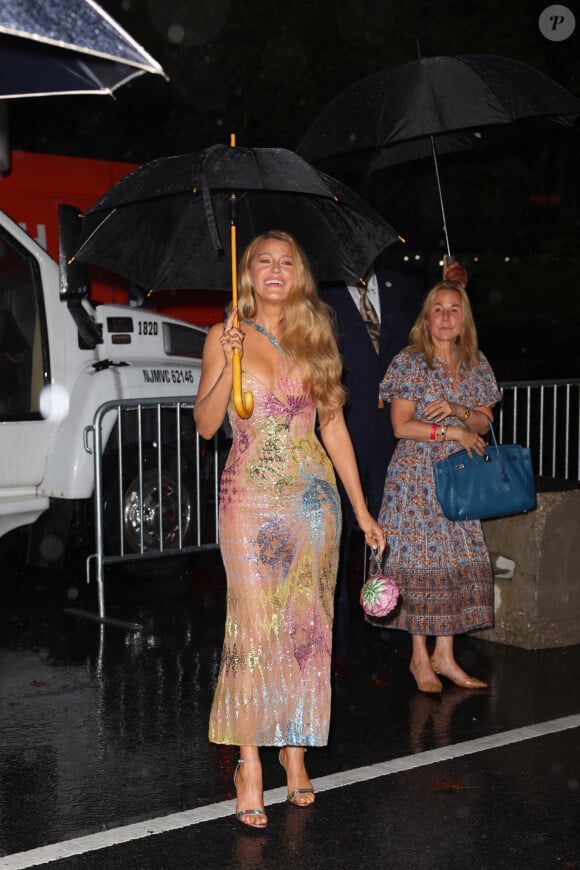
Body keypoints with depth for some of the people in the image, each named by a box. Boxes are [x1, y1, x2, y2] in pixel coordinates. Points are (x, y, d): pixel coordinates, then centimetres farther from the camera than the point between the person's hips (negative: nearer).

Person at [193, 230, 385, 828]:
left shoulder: (315, 339, 9)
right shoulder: (225, 336, 3)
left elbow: (333, 425, 11)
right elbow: (206, 425, -1)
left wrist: (362, 509, 9)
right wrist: (229, 364, -17)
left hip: (313, 494, 3)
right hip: (251, 497, -2)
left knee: (306, 624, 5)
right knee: (255, 627, -5)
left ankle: (296, 747, 19)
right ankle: (250, 761, 6)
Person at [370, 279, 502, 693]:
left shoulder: (476, 364, 9)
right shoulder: (409, 362, -6)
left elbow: (484, 422, 9)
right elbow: (401, 426, -10)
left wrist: (457, 410, -10)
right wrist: (450, 431, -15)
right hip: (417, 476, -5)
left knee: (458, 562, 3)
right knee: (421, 563, -2)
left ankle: (444, 654, 13)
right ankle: (420, 658, 9)